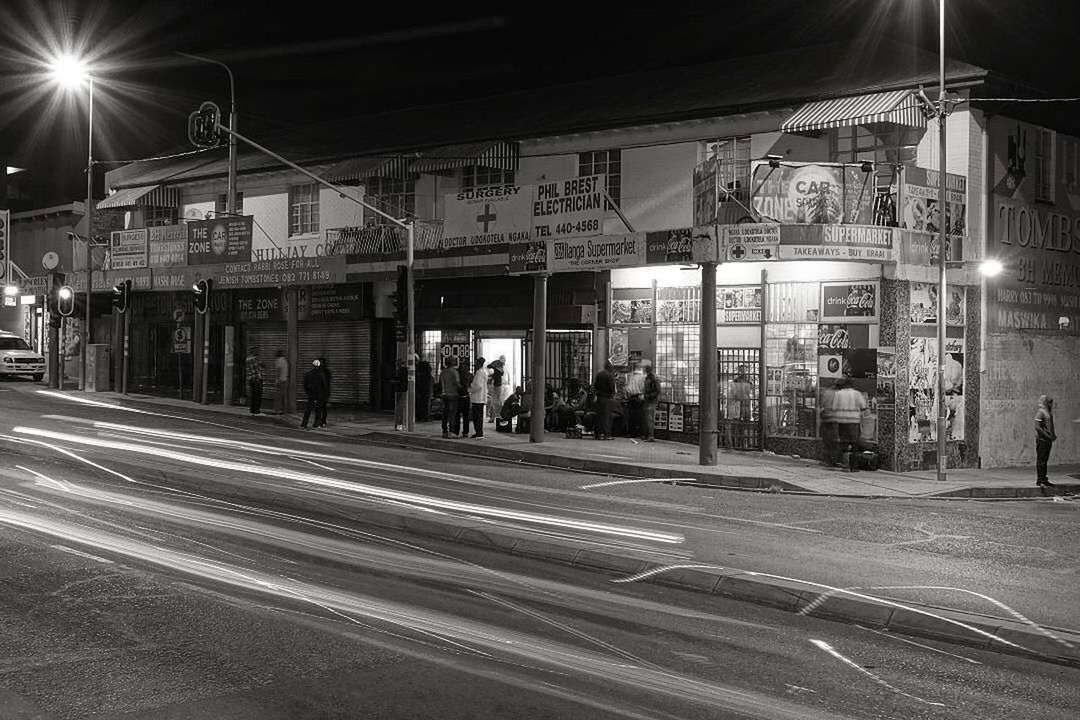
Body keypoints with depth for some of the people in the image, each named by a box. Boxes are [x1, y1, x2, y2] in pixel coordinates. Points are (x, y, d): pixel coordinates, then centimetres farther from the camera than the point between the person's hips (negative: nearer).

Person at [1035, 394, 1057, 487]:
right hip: (1042, 439, -9)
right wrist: (1047, 436, -20)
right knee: (1041, 460, -6)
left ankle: (1044, 479, 18)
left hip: (1048, 440, 9)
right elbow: (1037, 427, -20)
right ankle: (1039, 480, -4)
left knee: (1045, 460, 13)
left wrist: (1053, 435, 10)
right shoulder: (1040, 413, -12)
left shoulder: (1049, 413, 16)